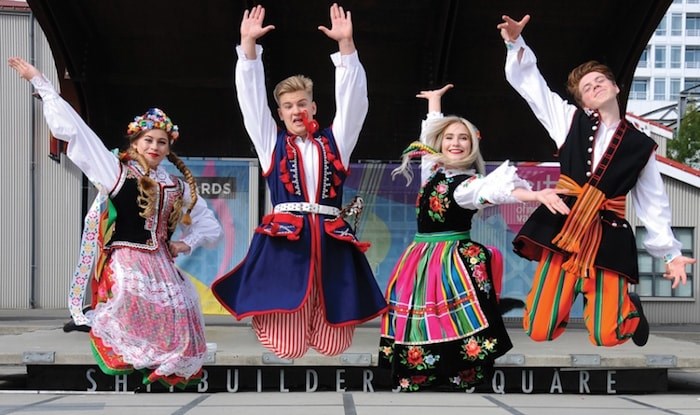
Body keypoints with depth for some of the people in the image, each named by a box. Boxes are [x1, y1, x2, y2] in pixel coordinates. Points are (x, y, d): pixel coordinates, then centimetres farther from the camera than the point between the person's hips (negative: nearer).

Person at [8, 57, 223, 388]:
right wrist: (41, 84, -3)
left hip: (162, 267, 5)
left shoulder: (179, 187, 14)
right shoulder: (118, 172, 1)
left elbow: (210, 226, 24)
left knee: (175, 330, 3)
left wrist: (187, 243, 4)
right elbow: (74, 130, -3)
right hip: (126, 265, -5)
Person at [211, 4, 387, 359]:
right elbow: (251, 96, 10)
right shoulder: (272, 143, 16)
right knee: (286, 343, -6)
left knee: (332, 342, -1)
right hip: (283, 240, -1)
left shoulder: (334, 141, 17)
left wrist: (346, 44, -1)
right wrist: (249, 44, 2)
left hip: (330, 241, 1)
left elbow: (352, 98, 8)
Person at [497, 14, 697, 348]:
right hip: (562, 230, 0)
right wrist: (516, 44, -8)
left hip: (608, 238, 0)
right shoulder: (571, 120, 9)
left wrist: (671, 253, 7)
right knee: (539, 331, -6)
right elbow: (529, 82, 7)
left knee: (606, 337, -9)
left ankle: (628, 306, 28)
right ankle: (563, 296, 31)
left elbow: (653, 204, 13)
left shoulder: (641, 146, 10)